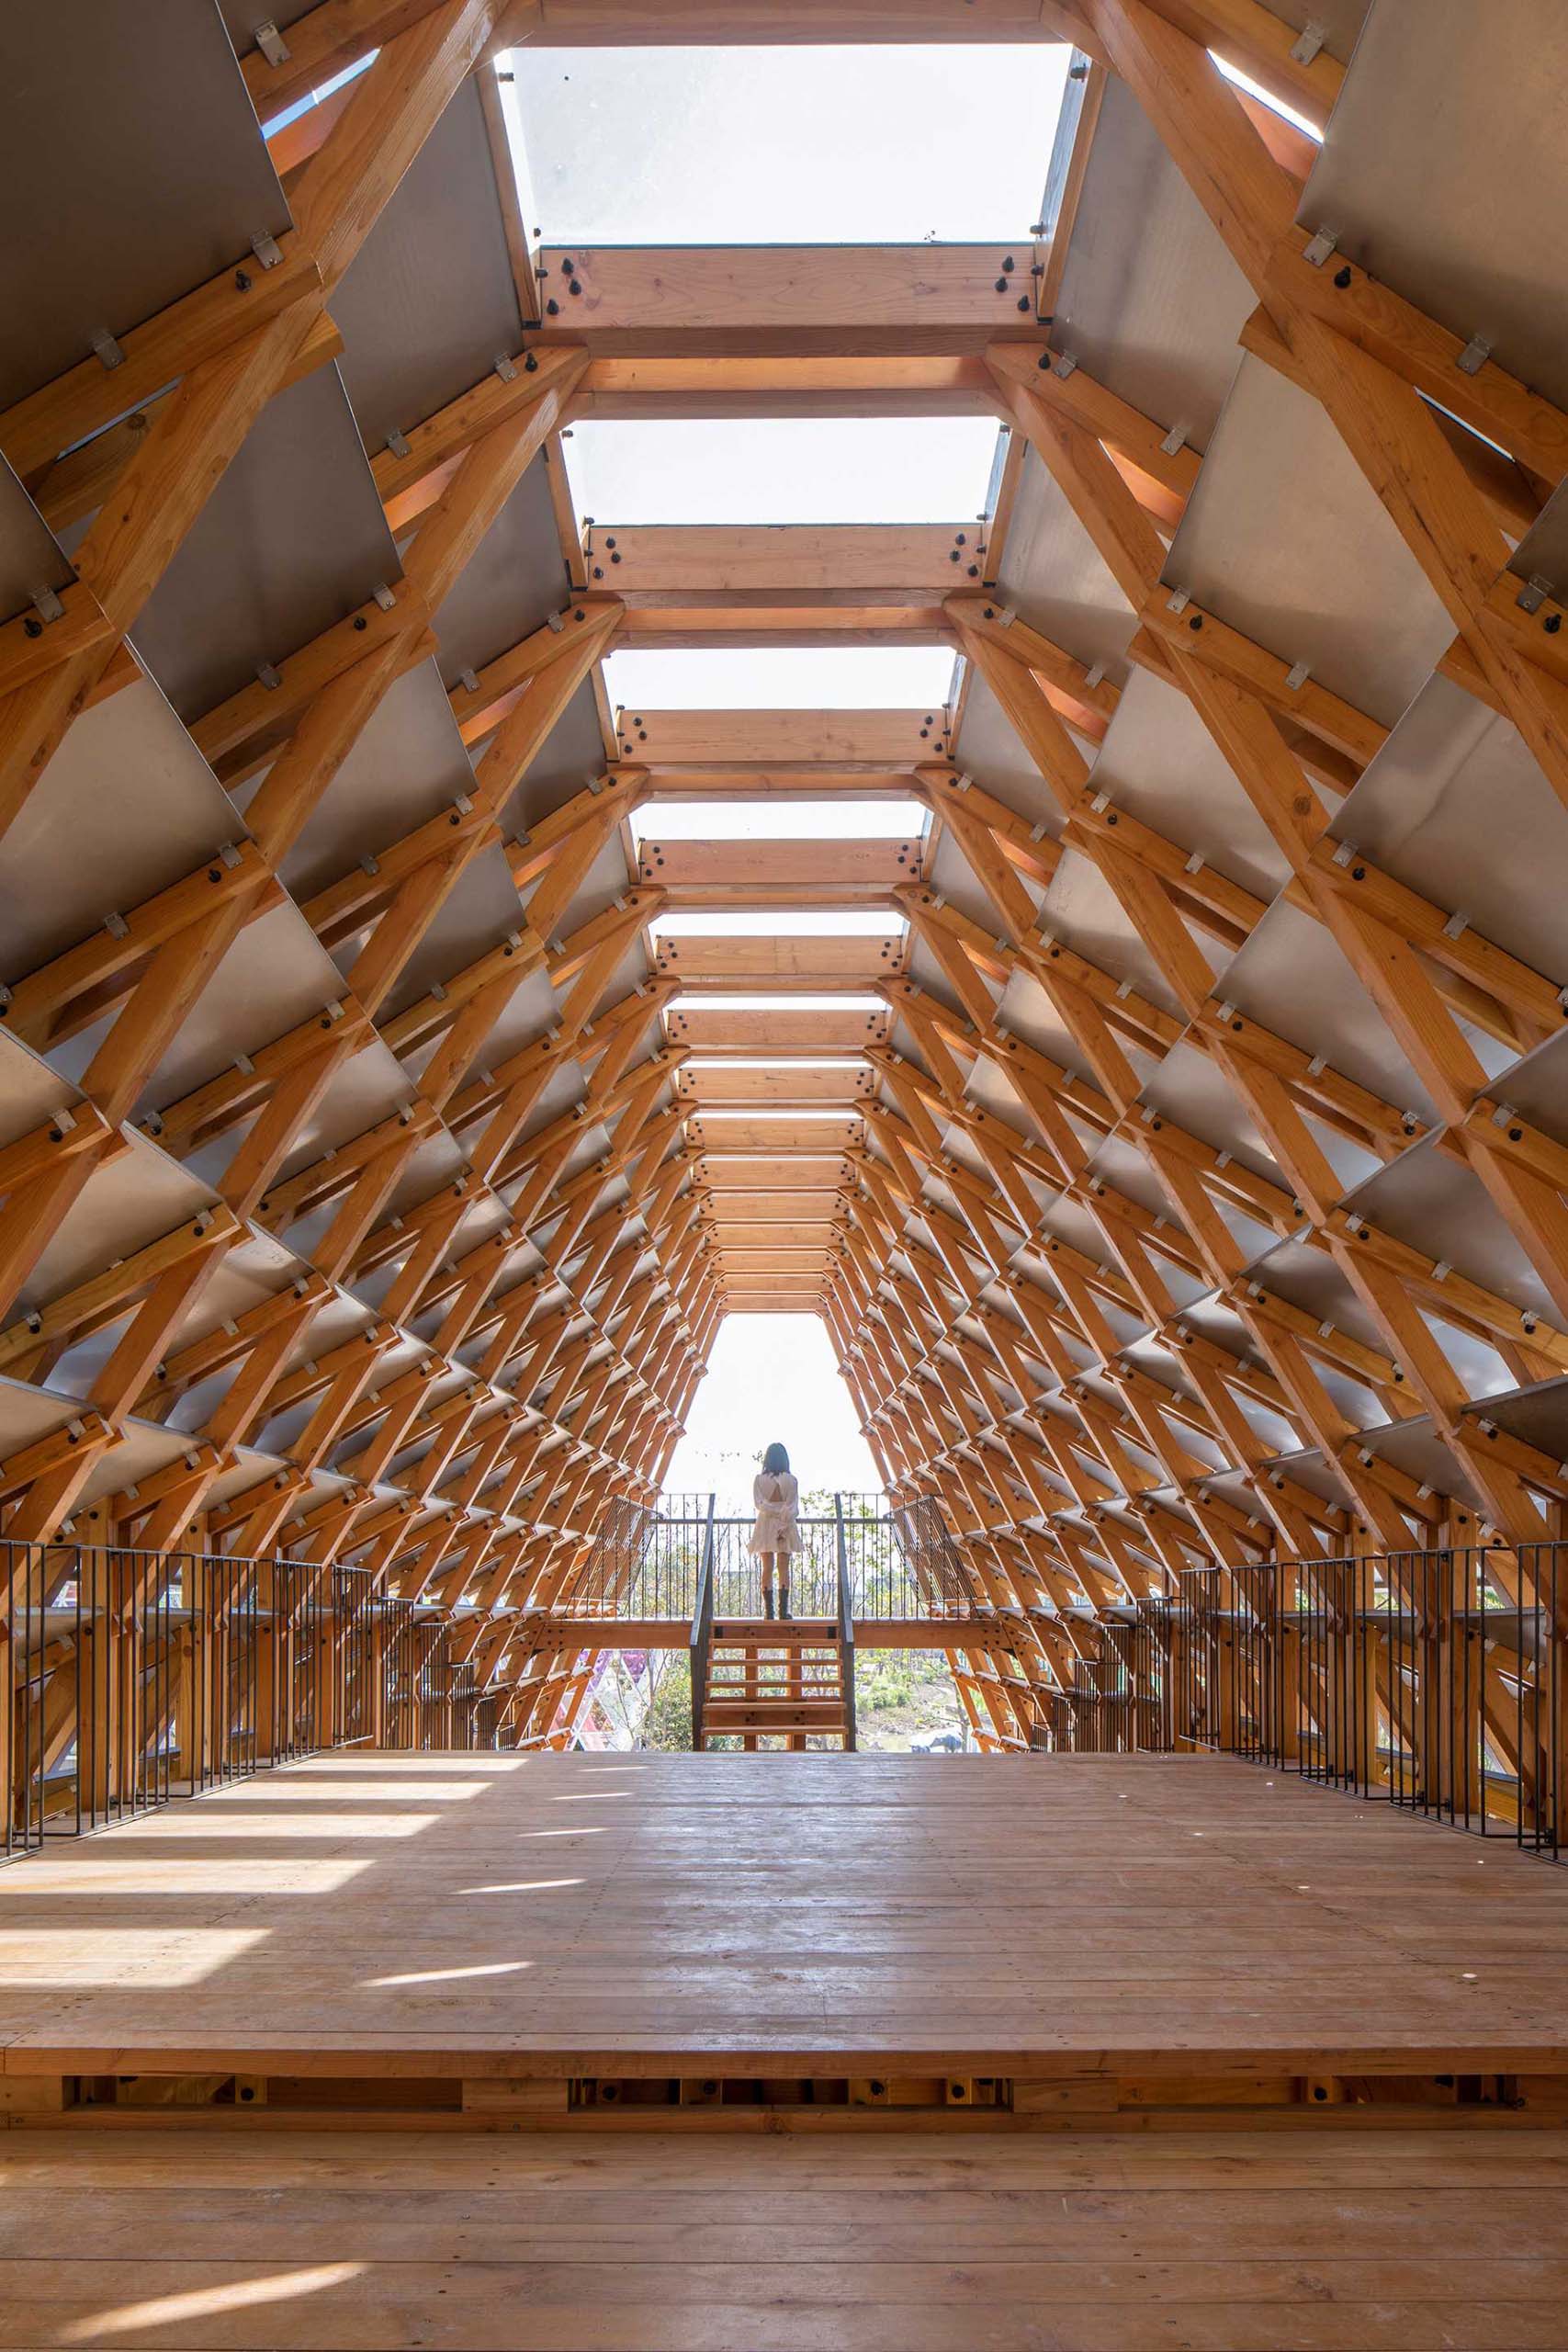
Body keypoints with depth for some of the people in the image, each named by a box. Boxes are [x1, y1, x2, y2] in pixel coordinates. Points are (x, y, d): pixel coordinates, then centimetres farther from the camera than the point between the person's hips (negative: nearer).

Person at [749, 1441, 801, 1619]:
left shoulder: (759, 1479, -2)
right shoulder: (791, 1480, -1)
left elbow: (759, 1503, -10)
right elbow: (794, 1507, -8)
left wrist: (775, 1512, -9)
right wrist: (785, 1518, -11)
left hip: (765, 1524, 0)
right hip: (787, 1525, 0)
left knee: (767, 1568, 3)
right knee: (784, 1568, 2)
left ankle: (769, 1610, -4)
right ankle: (784, 1610, -6)